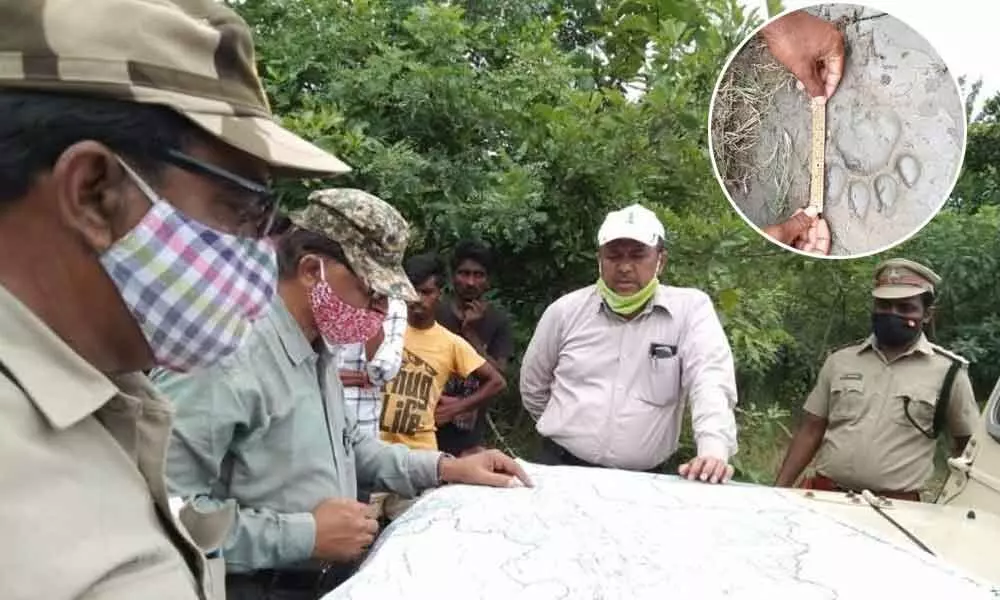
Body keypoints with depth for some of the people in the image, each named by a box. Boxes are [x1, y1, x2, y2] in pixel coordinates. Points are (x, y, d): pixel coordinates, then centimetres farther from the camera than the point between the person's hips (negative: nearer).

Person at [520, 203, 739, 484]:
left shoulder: (691, 308, -2)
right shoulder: (566, 309, 5)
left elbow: (711, 380, -15)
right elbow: (533, 383, 18)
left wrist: (714, 451, -30)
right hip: (561, 465, -3)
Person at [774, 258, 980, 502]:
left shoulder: (947, 371, 0)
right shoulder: (840, 361, 6)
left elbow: (969, 448, 9)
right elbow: (811, 431, 8)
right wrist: (780, 490, 2)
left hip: (895, 508, -2)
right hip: (825, 498, 2)